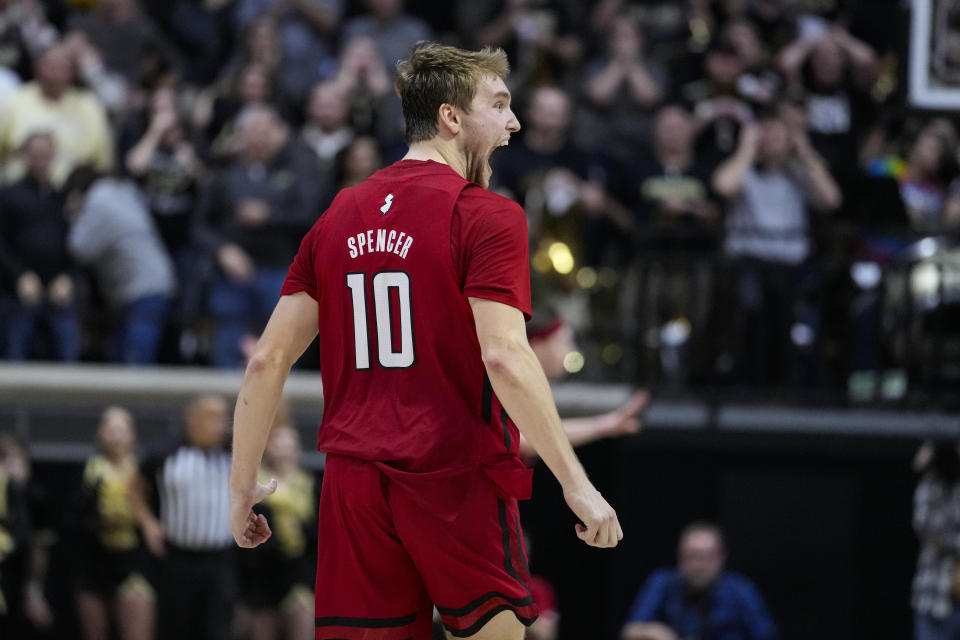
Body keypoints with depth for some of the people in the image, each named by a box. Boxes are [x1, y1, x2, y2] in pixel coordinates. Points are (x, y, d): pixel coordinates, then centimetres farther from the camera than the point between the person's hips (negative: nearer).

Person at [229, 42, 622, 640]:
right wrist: (576, 482, -17)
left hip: (353, 480, 5)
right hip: (460, 479, -5)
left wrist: (244, 485, 16)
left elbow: (267, 362, 8)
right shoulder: (488, 216, -6)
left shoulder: (339, 219, 12)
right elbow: (504, 357, -18)